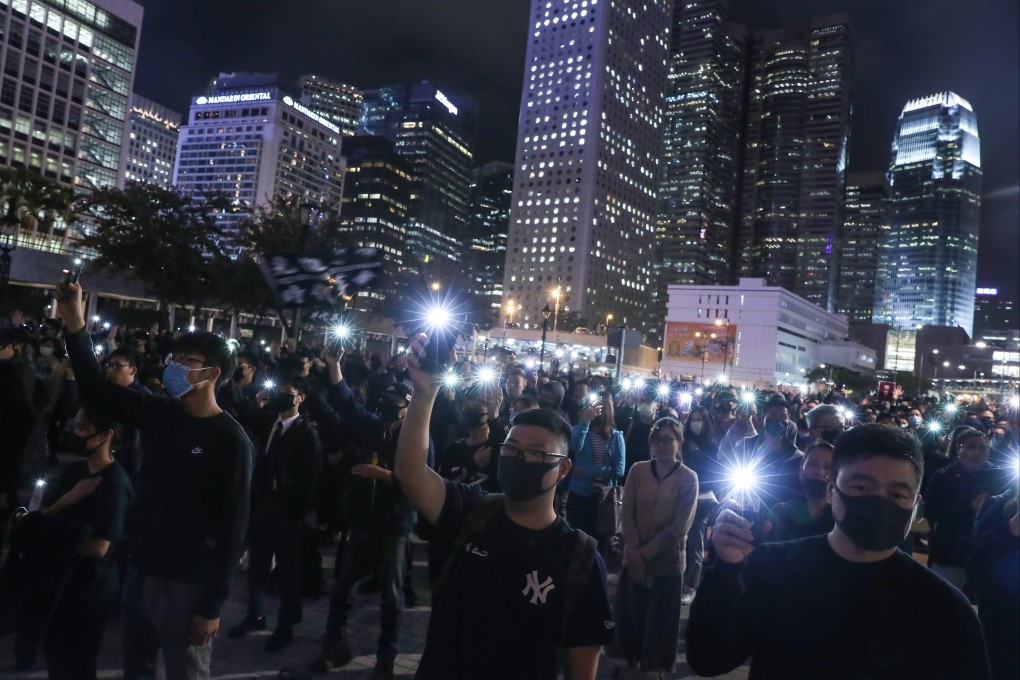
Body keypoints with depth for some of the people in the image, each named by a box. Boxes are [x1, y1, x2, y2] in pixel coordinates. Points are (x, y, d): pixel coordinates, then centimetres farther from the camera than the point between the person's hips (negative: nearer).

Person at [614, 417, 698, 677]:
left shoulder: (688, 478, -7)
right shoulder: (638, 470, 0)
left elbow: (679, 527, -12)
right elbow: (627, 513, -2)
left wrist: (645, 553, -13)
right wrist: (635, 553, -12)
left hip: (667, 563, -2)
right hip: (634, 560, 2)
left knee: (659, 626, 10)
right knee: (632, 619, 12)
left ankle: (654, 670, 30)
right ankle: (631, 668, 32)